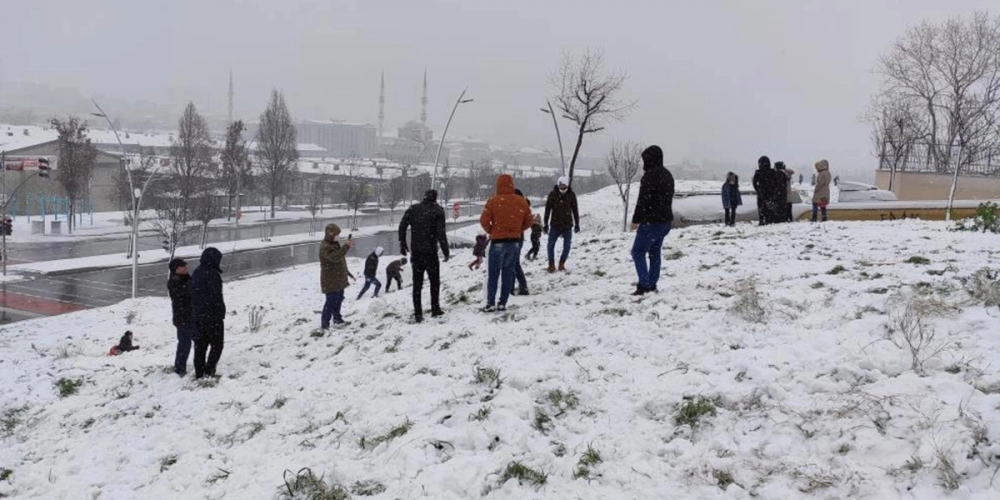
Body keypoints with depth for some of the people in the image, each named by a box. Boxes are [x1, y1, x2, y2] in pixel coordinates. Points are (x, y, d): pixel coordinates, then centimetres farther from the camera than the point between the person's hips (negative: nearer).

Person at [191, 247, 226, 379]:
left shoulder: (196, 273, 11)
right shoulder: (212, 274, -17)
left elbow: (193, 294, 16)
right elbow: (216, 295, -20)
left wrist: (195, 311, 19)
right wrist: (221, 312, -9)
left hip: (197, 315, 8)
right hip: (212, 316, -8)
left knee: (200, 344, 13)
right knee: (217, 344, 2)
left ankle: (199, 372, 17)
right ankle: (209, 370, -4)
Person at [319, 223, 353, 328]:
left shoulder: (335, 244, 13)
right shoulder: (325, 247, -21)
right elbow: (335, 257, -38)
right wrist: (346, 246, -41)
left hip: (339, 279, 10)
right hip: (330, 281, -10)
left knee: (339, 299, 20)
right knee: (331, 302, -10)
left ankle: (337, 318, 36)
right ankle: (324, 324, -5)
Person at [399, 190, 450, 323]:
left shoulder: (413, 209, 6)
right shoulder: (438, 211, -5)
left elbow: (402, 226, 1)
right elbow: (441, 233, -12)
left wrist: (402, 244, 10)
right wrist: (446, 252, -7)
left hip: (416, 252, 3)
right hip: (430, 252, -3)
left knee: (417, 283, 7)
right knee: (434, 281, 14)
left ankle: (418, 313, 3)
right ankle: (435, 309, 17)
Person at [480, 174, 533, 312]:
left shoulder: (493, 201, -11)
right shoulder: (522, 202, 1)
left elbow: (484, 221, -12)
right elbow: (528, 222, 8)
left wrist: (491, 231, 6)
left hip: (497, 242, -3)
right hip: (515, 242, 3)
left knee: (493, 273, 5)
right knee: (508, 273, 11)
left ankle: (491, 303, 1)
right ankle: (503, 303, 10)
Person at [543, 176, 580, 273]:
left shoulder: (571, 195, -4)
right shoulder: (552, 194, -7)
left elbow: (575, 210, 5)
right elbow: (548, 209, 0)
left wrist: (577, 224, 7)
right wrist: (546, 224, 0)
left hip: (567, 225, 1)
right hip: (555, 225, -1)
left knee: (567, 246, 1)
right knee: (551, 245, -2)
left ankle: (561, 264, 18)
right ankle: (551, 265, 11)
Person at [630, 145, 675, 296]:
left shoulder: (649, 176, -17)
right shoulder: (667, 175, 12)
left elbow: (643, 201, -19)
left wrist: (636, 219, -10)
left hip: (651, 221, -9)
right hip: (666, 220, 9)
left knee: (638, 252, -3)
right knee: (655, 252, 16)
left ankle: (644, 285, -10)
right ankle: (652, 284, 18)